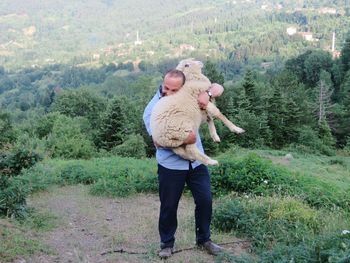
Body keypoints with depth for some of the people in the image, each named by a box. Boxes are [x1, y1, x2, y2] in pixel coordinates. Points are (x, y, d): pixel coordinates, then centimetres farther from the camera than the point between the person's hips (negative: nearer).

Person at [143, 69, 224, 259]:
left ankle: (204, 239, 29)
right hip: (170, 165, -3)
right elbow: (158, 142, -19)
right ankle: (167, 244, 28)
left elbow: (218, 88, 4)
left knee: (205, 200, 7)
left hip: (196, 161, 3)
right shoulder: (152, 109, -11)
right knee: (169, 206, 7)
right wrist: (183, 139, -31)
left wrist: (207, 93, -19)